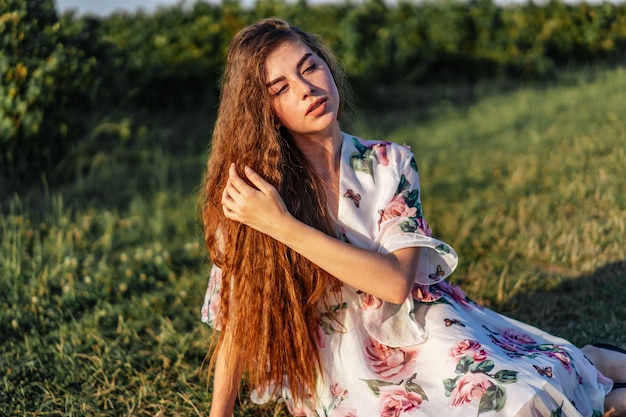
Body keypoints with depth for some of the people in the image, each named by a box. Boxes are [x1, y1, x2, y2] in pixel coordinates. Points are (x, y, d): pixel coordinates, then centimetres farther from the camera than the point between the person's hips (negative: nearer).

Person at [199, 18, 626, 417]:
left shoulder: (390, 165, -4)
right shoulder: (250, 189, -7)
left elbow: (397, 280, -17)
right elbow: (236, 316, 0)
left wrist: (283, 225, -22)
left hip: (423, 338, 2)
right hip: (344, 380, -2)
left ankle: (587, 364, 10)